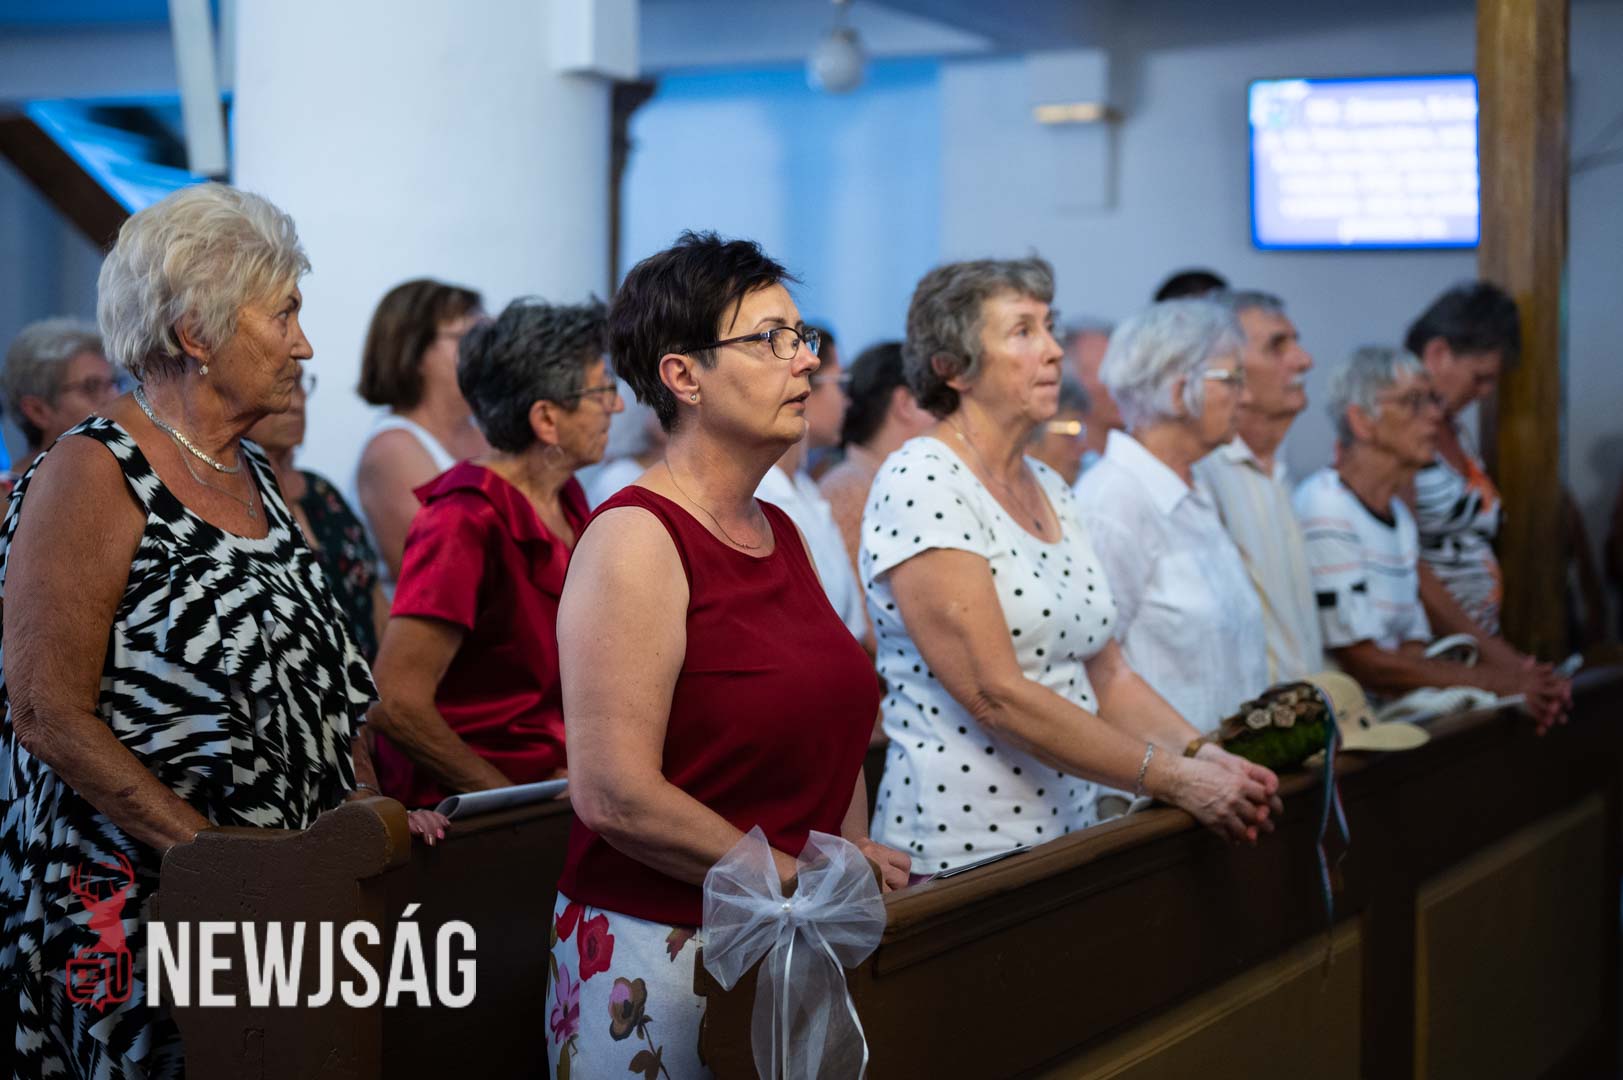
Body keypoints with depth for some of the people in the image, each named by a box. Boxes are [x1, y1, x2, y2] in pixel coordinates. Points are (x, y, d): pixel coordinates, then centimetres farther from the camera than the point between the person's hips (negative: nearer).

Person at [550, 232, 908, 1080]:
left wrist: (856, 857, 5)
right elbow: (615, 793, -22)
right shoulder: (636, 539, -15)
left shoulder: (779, 534, 11)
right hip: (661, 952, -7)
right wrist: (799, 879, -15)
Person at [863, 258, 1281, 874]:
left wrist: (1205, 756, -5)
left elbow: (1107, 675, 12)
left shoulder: (1052, 491, 12)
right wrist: (1174, 780, -17)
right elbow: (996, 695, -19)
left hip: (1068, 830, 7)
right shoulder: (920, 485, -13)